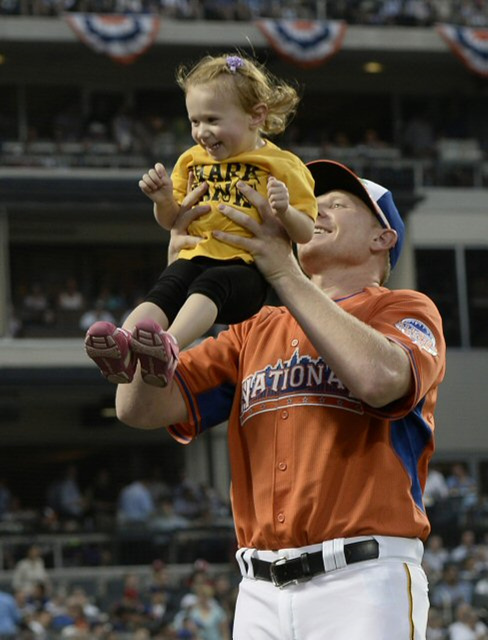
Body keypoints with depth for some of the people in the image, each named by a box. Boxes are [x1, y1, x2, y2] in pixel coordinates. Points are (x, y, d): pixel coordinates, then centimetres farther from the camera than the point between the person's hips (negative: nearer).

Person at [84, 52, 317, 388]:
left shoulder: (283, 166, 6)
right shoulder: (192, 161, 22)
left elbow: (306, 234, 4)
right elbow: (172, 222, 28)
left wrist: (285, 212, -18)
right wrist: (164, 200, 6)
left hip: (247, 268, -5)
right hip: (195, 257, 5)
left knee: (210, 283, -36)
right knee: (165, 288, -27)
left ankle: (170, 346, -61)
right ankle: (122, 347, -53)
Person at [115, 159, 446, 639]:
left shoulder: (405, 310, 6)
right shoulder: (256, 332, 20)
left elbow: (378, 378, -19)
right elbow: (140, 408, 10)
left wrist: (282, 271, -11)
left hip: (363, 581, -5)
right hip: (261, 590, 5)